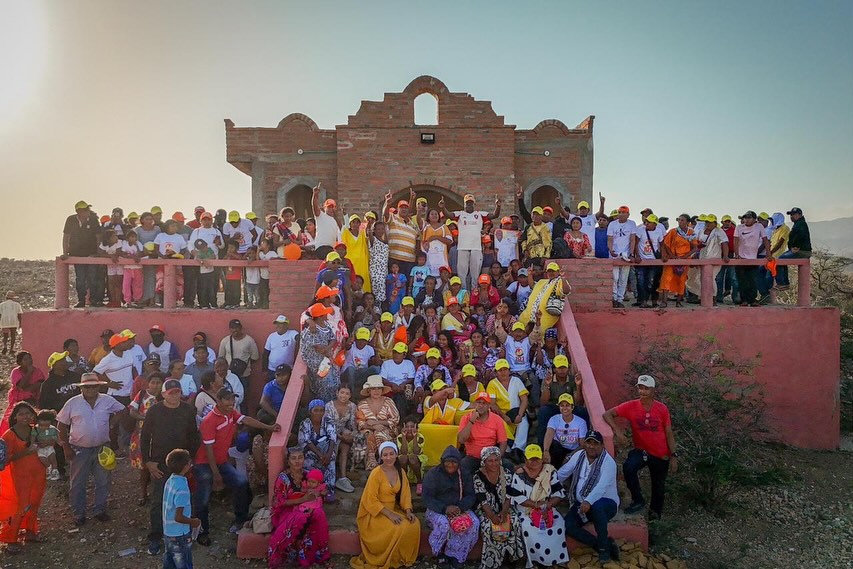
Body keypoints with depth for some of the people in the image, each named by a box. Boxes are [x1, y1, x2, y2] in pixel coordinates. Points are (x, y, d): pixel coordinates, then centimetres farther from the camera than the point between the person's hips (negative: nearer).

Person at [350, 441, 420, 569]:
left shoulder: (400, 471, 1)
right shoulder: (376, 473, -18)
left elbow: (405, 494, 5)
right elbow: (370, 500, -19)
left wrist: (408, 511, -13)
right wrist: (389, 514, -25)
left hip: (393, 509, 6)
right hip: (375, 513, -6)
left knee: (414, 524, -16)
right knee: (398, 528, -28)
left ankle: (403, 558, 3)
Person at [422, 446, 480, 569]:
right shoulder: (432, 474, -7)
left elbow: (471, 495, 0)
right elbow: (427, 498, -13)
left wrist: (460, 507, -21)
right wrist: (444, 508, -29)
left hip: (460, 508, 3)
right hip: (438, 509, -3)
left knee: (474, 523, -25)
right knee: (443, 524, -36)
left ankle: (454, 554, -11)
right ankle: (439, 551, -4)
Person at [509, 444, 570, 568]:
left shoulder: (550, 471, 0)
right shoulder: (519, 475, -9)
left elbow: (558, 493, -3)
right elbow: (517, 498, -13)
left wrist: (547, 505, -19)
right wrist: (537, 505, -19)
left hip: (547, 509, 3)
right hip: (526, 510, -3)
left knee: (558, 524, -22)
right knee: (529, 528, -29)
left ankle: (556, 558, -4)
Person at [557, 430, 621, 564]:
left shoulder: (608, 462, -18)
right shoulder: (579, 456, 2)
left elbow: (602, 485, -35)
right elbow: (562, 473, 9)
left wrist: (588, 501, -48)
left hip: (606, 503, -5)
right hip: (581, 503, 6)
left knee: (596, 506, -41)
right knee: (567, 526, -20)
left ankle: (604, 547, -21)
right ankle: (607, 544, -11)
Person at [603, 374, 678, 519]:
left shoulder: (662, 409, -11)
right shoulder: (631, 406, -13)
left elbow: (669, 434, -2)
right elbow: (607, 414, -14)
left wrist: (674, 456, -5)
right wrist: (618, 431, -28)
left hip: (661, 454, 1)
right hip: (641, 450, -1)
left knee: (658, 485, 15)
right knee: (628, 467, -30)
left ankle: (655, 514, 41)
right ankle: (638, 501, -7)